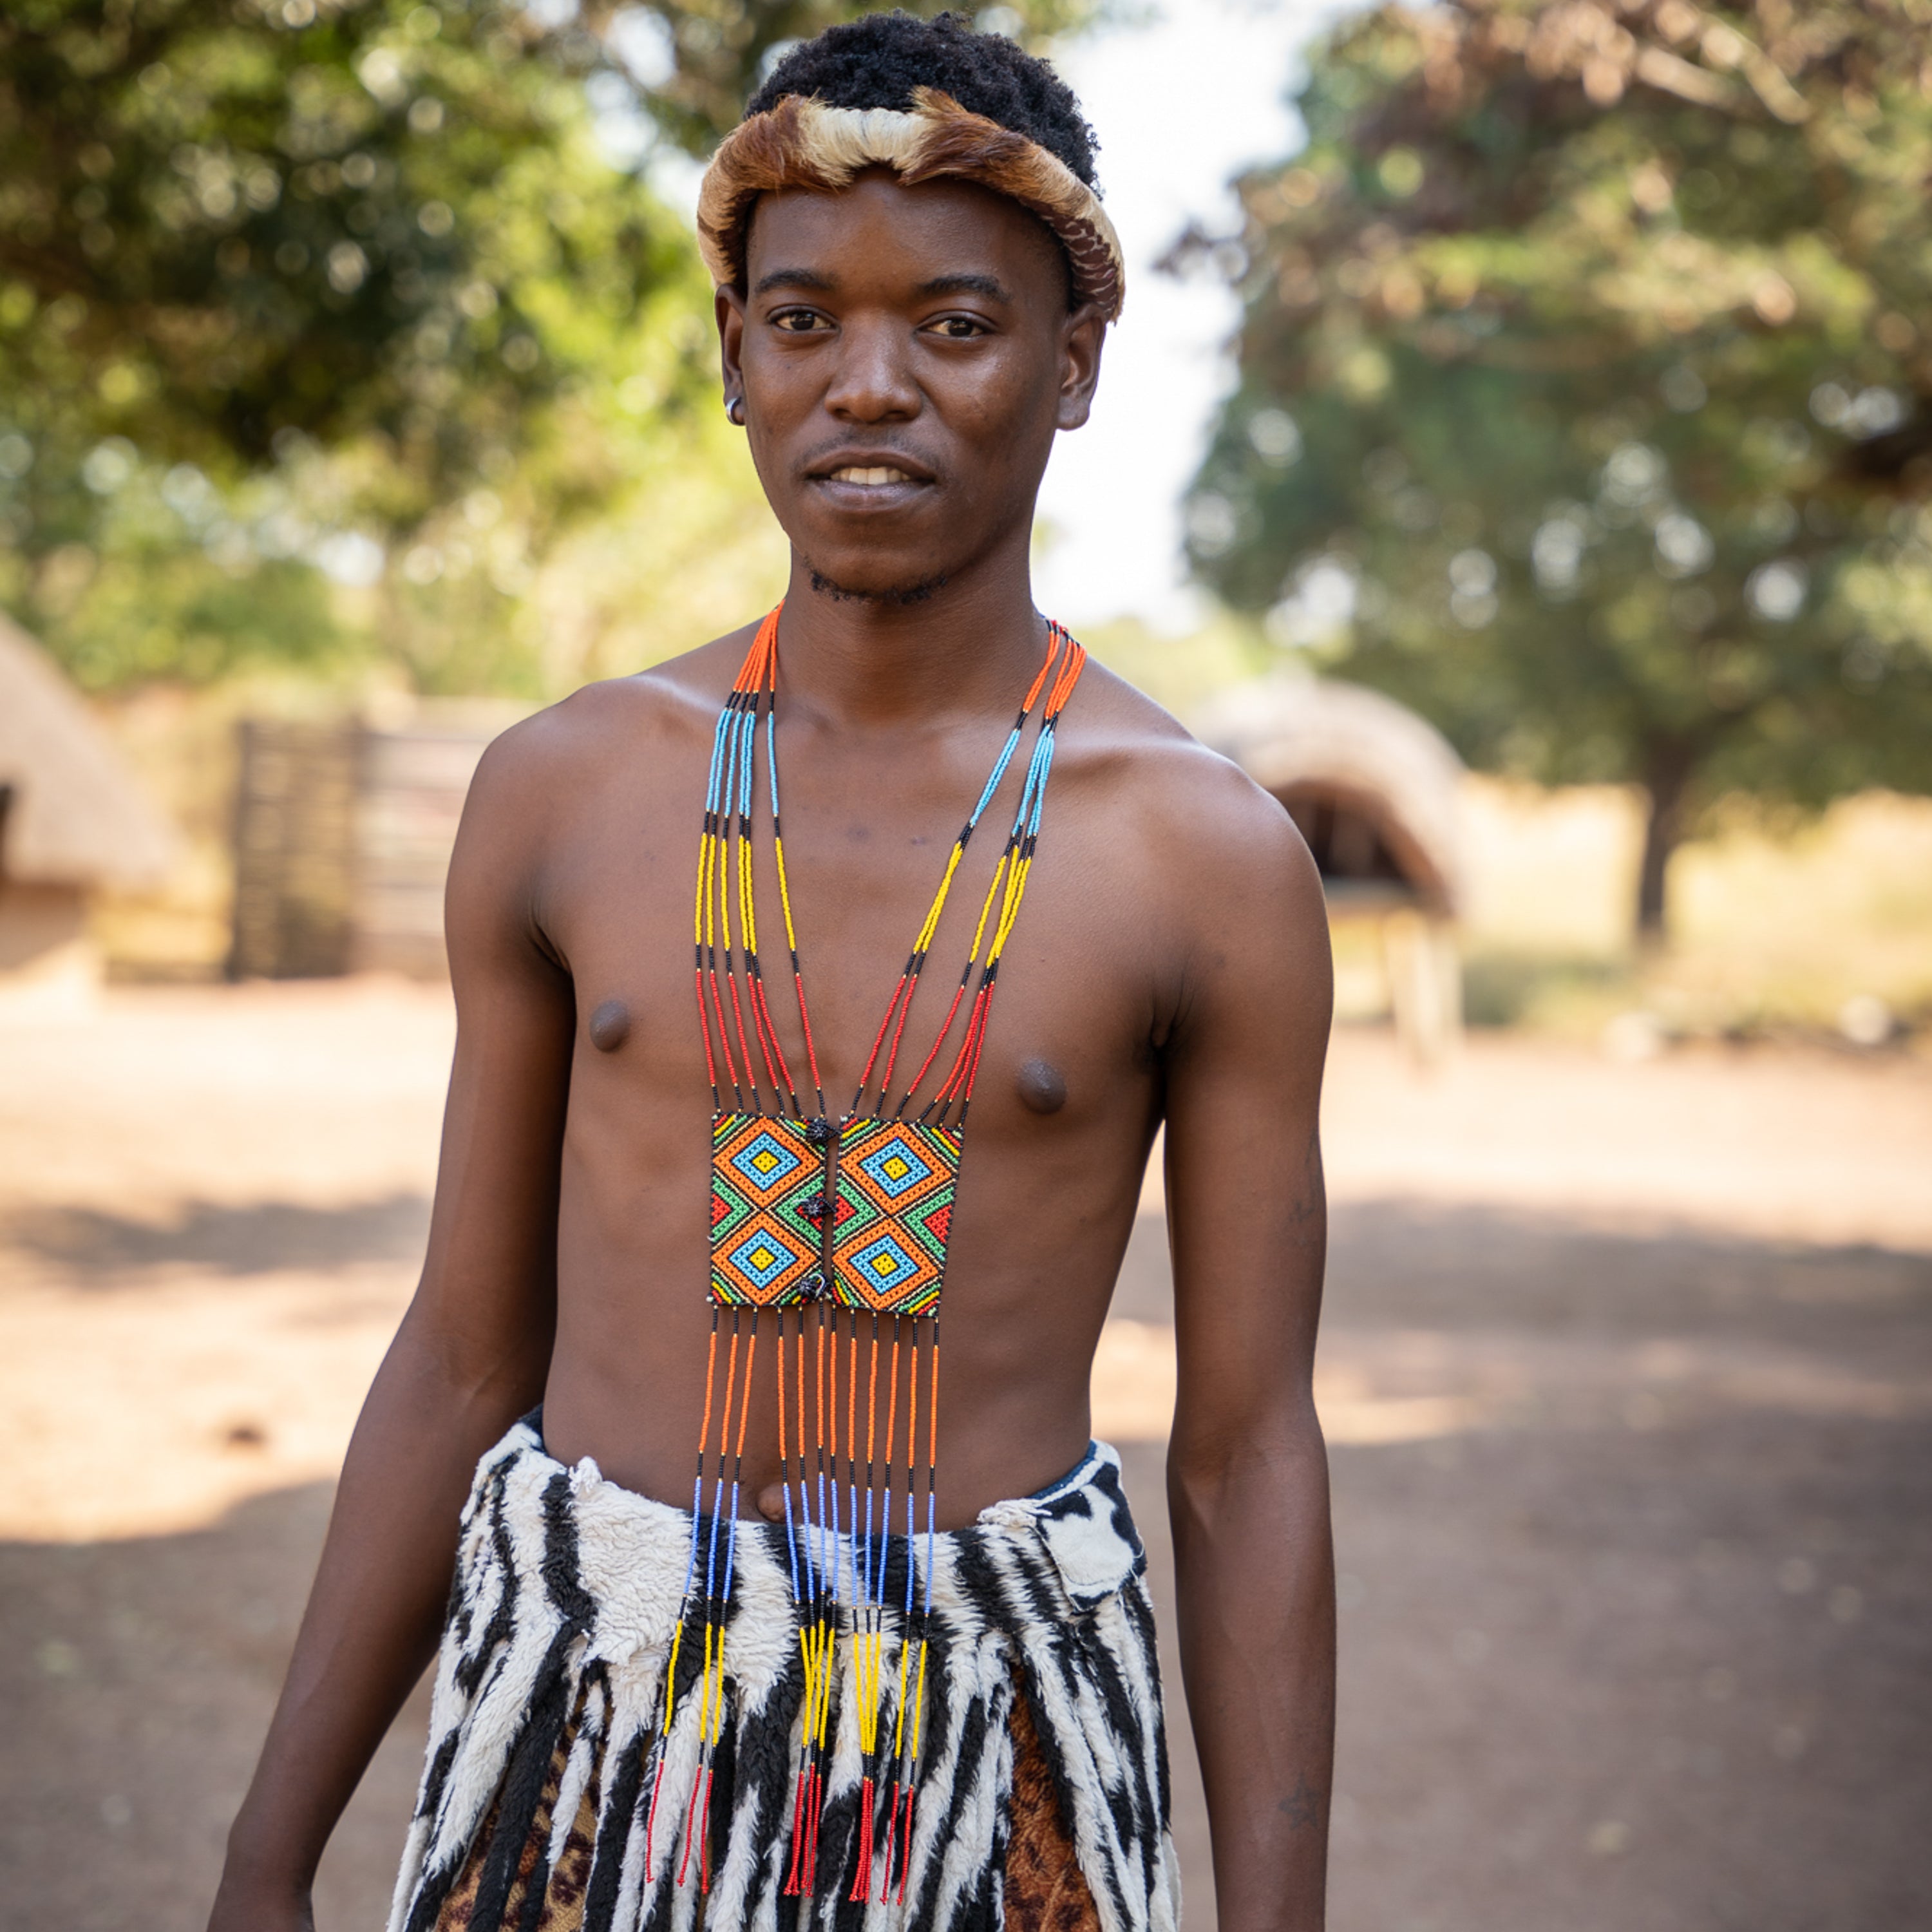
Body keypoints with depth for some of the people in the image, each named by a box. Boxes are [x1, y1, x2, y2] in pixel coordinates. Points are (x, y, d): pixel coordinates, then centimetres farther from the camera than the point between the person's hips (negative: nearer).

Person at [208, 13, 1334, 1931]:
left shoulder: (1210, 857, -7)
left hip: (990, 1742, -1)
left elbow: (1248, 1451, -3)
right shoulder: (565, 788, 0)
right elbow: (465, 1358, 5)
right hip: (580, 1697, 2)